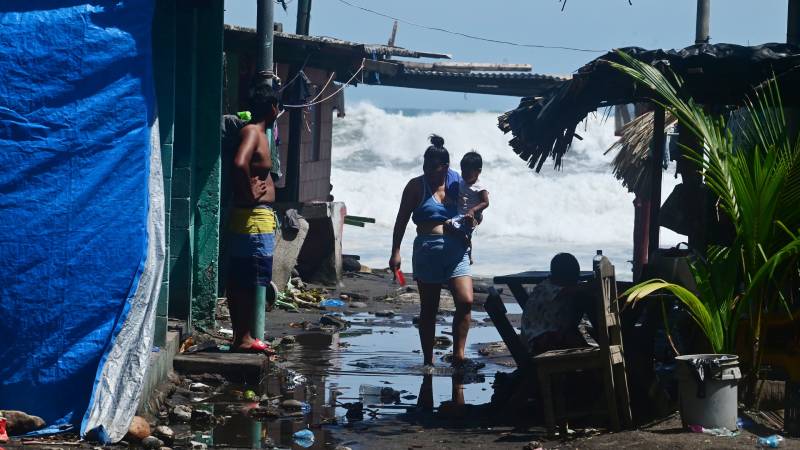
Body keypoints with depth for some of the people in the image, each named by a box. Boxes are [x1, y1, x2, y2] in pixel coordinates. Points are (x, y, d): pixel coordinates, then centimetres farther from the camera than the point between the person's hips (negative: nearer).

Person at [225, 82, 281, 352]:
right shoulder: (252, 132, -14)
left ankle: (241, 337, 16)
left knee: (239, 280, 11)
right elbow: (239, 164, -32)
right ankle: (243, 338, -4)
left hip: (253, 217, 10)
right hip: (255, 217, -10)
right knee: (250, 280, -7)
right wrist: (250, 194, -20)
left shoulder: (257, 132, 16)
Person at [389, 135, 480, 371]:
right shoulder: (416, 186, 1)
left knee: (465, 301, -14)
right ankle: (428, 360, 13)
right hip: (427, 251, -1)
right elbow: (401, 220, 3)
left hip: (456, 251, 1)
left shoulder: (458, 183, 6)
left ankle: (458, 355, -6)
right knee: (428, 309, 5)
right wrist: (396, 251, -4)